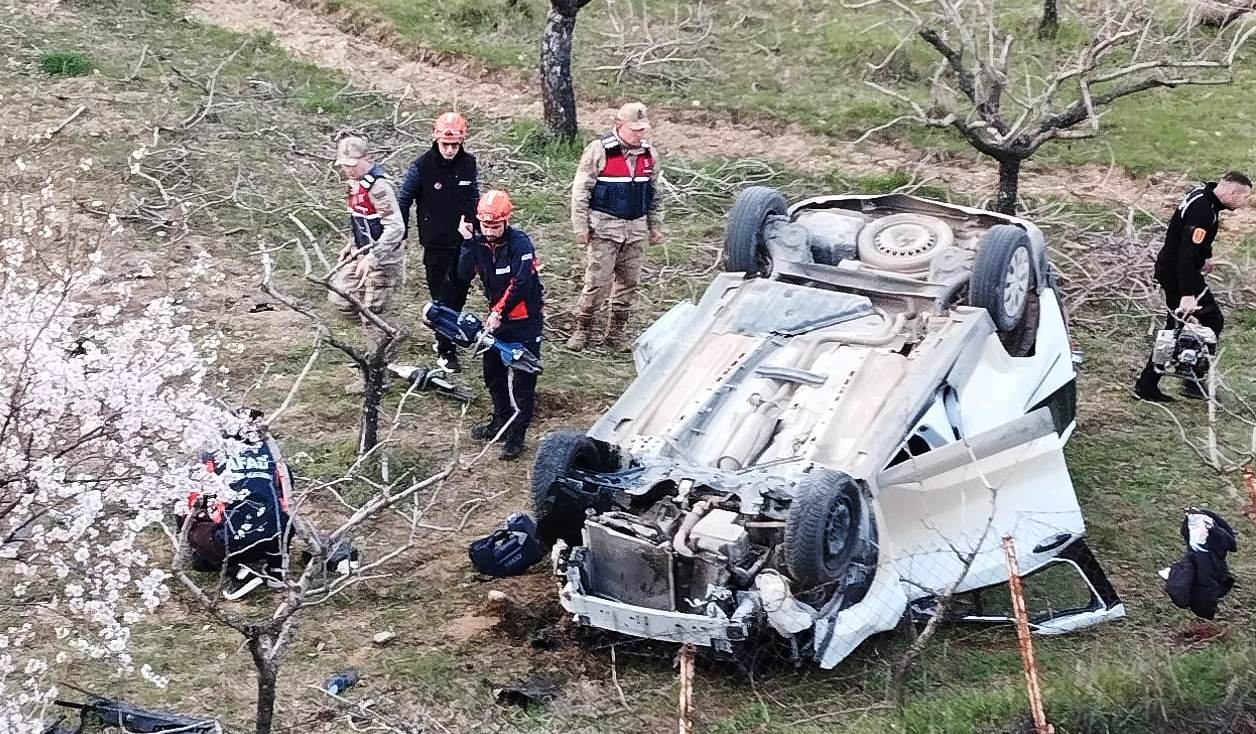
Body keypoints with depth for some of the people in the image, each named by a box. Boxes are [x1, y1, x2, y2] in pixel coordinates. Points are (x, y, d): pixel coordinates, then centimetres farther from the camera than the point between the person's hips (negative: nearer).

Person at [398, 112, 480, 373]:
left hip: (464, 242, 4)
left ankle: (445, 339, 31)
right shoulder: (421, 166, -12)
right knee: (441, 297, -2)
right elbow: (403, 201, -3)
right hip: (436, 245, -4)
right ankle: (446, 351, 5)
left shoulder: (469, 163, 0)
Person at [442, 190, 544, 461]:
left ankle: (516, 436, -2)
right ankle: (502, 422, 34)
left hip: (525, 319, -7)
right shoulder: (478, 243, 0)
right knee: (493, 373, 17)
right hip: (497, 317, 7)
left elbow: (521, 284, -25)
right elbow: (463, 276, -13)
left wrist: (498, 312, -26)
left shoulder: (520, 243, -19)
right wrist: (467, 242, -19)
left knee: (522, 379, -5)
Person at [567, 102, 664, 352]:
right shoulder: (599, 150, -9)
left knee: (628, 282, 9)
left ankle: (617, 332, 20)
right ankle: (583, 331, 3)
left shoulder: (649, 154, 8)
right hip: (605, 227, -5)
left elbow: (654, 195, 18)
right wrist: (581, 227, -9)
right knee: (597, 281, -8)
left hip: (636, 229, 5)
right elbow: (580, 190, -7)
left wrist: (656, 227, 18)